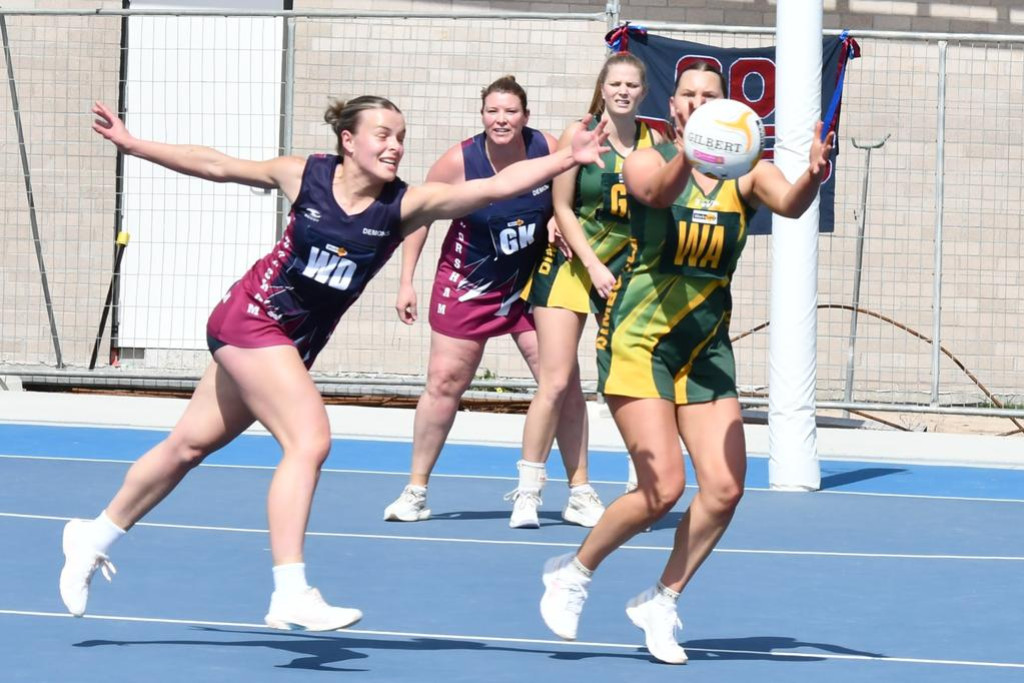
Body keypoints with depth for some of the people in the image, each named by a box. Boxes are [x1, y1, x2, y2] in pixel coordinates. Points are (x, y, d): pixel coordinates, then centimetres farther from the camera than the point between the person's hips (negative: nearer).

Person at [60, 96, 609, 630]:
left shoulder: (404, 205, -11)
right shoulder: (306, 176, -13)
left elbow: (496, 185, -22)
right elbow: (217, 166, 0)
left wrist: (568, 159, -32)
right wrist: (132, 144, 4)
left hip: (295, 343, 5)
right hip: (251, 318, -5)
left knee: (190, 444, 15)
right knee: (309, 440, -20)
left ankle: (95, 537, 33)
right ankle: (290, 596, -20)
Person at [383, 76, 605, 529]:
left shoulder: (549, 150, -15)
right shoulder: (459, 162, -19)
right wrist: (406, 282, -6)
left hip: (531, 282, 1)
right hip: (468, 284, -1)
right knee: (444, 383, 0)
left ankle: (580, 493, 7)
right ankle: (415, 492, 11)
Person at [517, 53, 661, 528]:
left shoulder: (653, 141, 2)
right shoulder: (579, 134, -6)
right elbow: (563, 208, -5)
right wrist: (593, 266, -11)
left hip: (630, 268, 3)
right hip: (572, 263, -2)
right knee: (556, 382, -7)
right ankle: (527, 490, 2)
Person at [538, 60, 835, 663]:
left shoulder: (745, 174, 0)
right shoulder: (648, 161, -6)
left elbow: (788, 202, -22)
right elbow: (658, 192, -30)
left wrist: (813, 175, -45)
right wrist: (688, 152, -51)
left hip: (706, 347, 4)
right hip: (638, 342, -4)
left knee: (725, 488, -7)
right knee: (663, 487, -14)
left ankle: (661, 602, 15)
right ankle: (574, 573, 11)